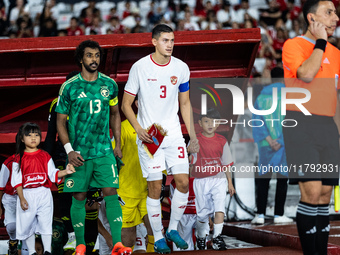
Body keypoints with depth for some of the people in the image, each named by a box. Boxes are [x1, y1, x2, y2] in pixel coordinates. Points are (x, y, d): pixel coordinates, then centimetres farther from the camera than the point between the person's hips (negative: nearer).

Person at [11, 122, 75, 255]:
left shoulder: (45, 156, 6)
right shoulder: (19, 158, 2)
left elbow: (53, 173, 3)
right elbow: (17, 180, 0)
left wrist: (65, 172, -16)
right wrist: (21, 198, -8)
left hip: (44, 195, 0)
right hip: (26, 195, 0)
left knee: (45, 223, -3)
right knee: (27, 224, 5)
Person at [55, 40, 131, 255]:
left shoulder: (109, 84, 5)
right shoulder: (70, 87, -4)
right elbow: (60, 120, 0)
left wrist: (118, 145, 10)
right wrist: (69, 150, -10)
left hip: (104, 151, 2)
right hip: (79, 152, -2)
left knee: (111, 193, -8)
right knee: (79, 198, 2)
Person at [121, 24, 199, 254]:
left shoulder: (181, 68, 3)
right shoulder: (140, 68, -8)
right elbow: (126, 104, -2)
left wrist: (193, 136, 11)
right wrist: (139, 129, -16)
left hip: (174, 134, 3)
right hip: (149, 136, -3)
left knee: (183, 183, -3)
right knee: (155, 187, -1)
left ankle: (173, 229, 17)